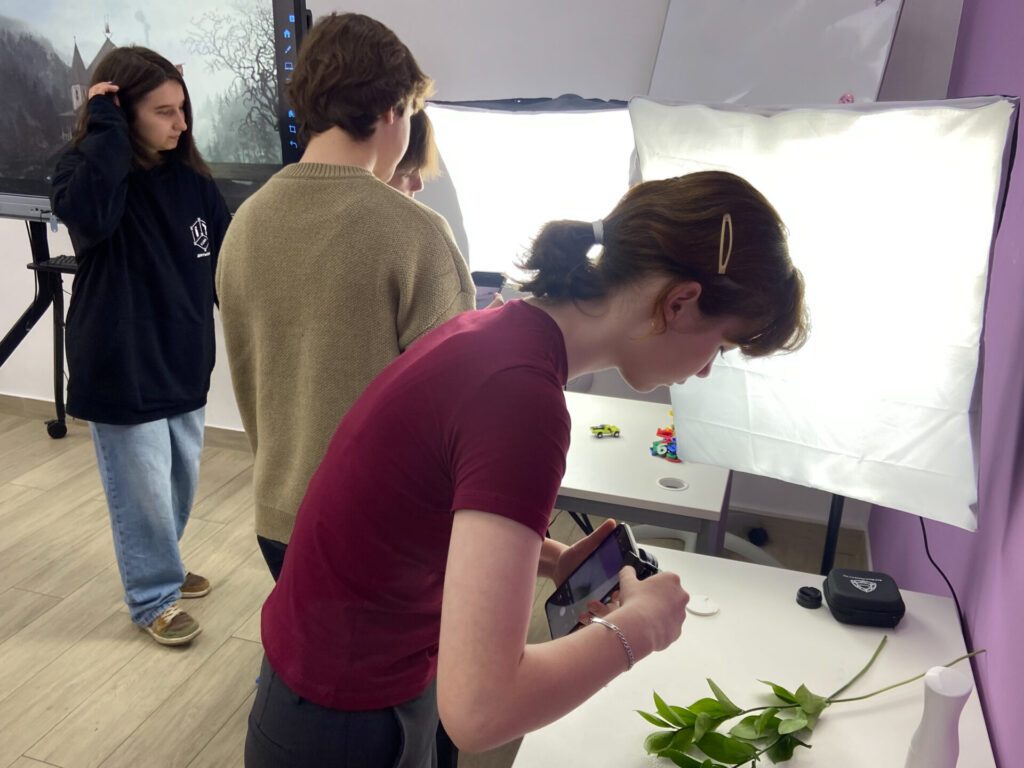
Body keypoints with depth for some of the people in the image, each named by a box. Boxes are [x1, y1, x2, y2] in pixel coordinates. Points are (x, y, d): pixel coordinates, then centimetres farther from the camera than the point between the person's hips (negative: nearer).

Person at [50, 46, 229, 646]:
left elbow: (227, 257, 6)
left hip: (183, 362, 5)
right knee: (143, 489, 7)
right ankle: (153, 597, 29)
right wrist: (106, 130, -27)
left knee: (181, 479, 19)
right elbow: (88, 215, -36)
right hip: (121, 367, -5)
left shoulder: (190, 176, 2)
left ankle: (161, 568, 44)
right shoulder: (88, 170, -11)